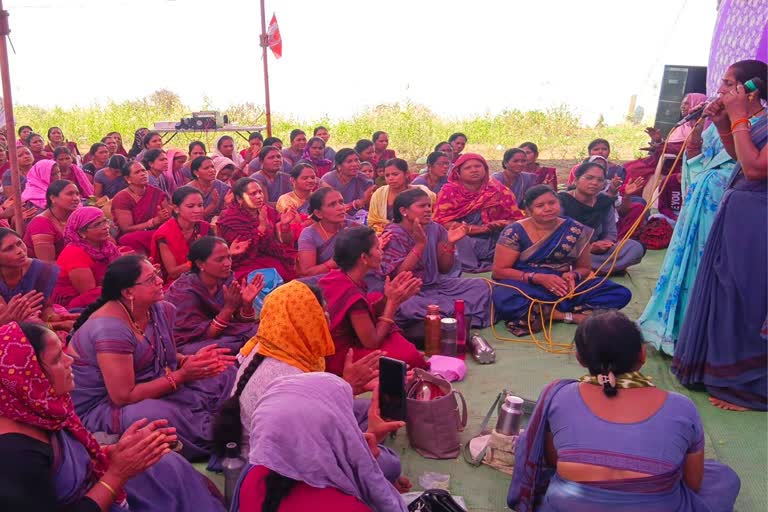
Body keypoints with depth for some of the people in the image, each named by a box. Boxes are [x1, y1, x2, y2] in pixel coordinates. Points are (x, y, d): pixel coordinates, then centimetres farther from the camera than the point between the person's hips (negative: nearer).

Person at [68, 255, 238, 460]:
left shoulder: (162, 310, -3)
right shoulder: (111, 328, -26)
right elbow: (123, 397, -26)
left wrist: (193, 359, -13)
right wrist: (182, 376, -24)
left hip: (146, 387, 8)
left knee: (224, 374, 0)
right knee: (160, 416, -38)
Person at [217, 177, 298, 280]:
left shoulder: (268, 211, 9)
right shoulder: (229, 218, -3)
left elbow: (285, 242, 6)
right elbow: (244, 250, -15)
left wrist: (284, 225, -13)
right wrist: (262, 226, -21)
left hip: (279, 262, 5)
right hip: (251, 268, -5)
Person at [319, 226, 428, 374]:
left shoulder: (338, 277, -3)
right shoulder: (353, 295, -29)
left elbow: (365, 314, 8)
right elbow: (372, 343, -20)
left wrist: (388, 298, -7)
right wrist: (393, 302, -16)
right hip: (342, 358, -10)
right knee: (410, 357, -20)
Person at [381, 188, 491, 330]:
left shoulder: (435, 229, 3)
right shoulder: (394, 235, -11)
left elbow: (444, 269, 7)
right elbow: (398, 275, -20)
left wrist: (450, 243, -11)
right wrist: (420, 244, -25)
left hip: (435, 285, 6)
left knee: (480, 286, -6)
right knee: (406, 307, -41)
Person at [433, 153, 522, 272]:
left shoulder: (498, 190, 5)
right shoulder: (449, 191, 0)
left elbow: (517, 219, 4)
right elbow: (442, 222, -10)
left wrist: (501, 225, -19)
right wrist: (481, 228, -17)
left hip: (493, 241, 2)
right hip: (460, 242, -2)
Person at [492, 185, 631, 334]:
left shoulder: (576, 231, 2)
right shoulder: (514, 232, -6)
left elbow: (584, 268, 11)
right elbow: (499, 271, -8)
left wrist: (573, 275, -14)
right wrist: (539, 278, -19)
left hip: (562, 288, 3)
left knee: (621, 293, -15)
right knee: (503, 299, -39)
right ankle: (572, 316, -23)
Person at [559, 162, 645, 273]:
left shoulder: (605, 202, 4)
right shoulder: (562, 201, -13)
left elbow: (610, 233, 9)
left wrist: (604, 244, -16)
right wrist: (587, 248, -25)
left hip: (595, 251, 5)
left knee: (636, 247, -9)